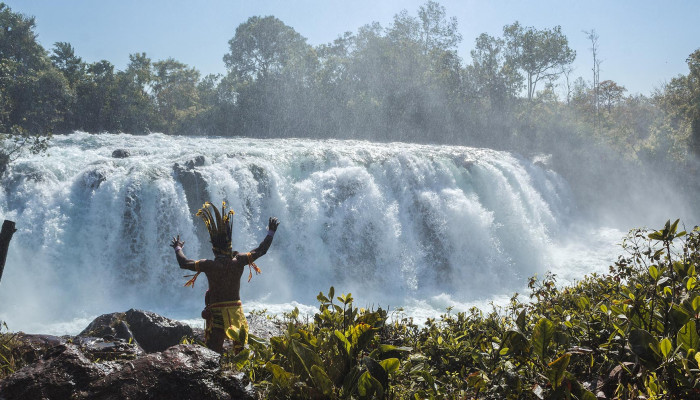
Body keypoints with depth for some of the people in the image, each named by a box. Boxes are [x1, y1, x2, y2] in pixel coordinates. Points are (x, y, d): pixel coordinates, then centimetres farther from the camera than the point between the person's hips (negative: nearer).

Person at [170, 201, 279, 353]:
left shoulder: (208, 265, -11)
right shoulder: (239, 262, -5)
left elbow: (184, 263, -4)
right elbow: (261, 250, 4)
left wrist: (178, 248, 15)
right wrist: (271, 231, 16)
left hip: (216, 313, -2)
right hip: (236, 311, 2)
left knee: (214, 351, 1)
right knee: (240, 347, 16)